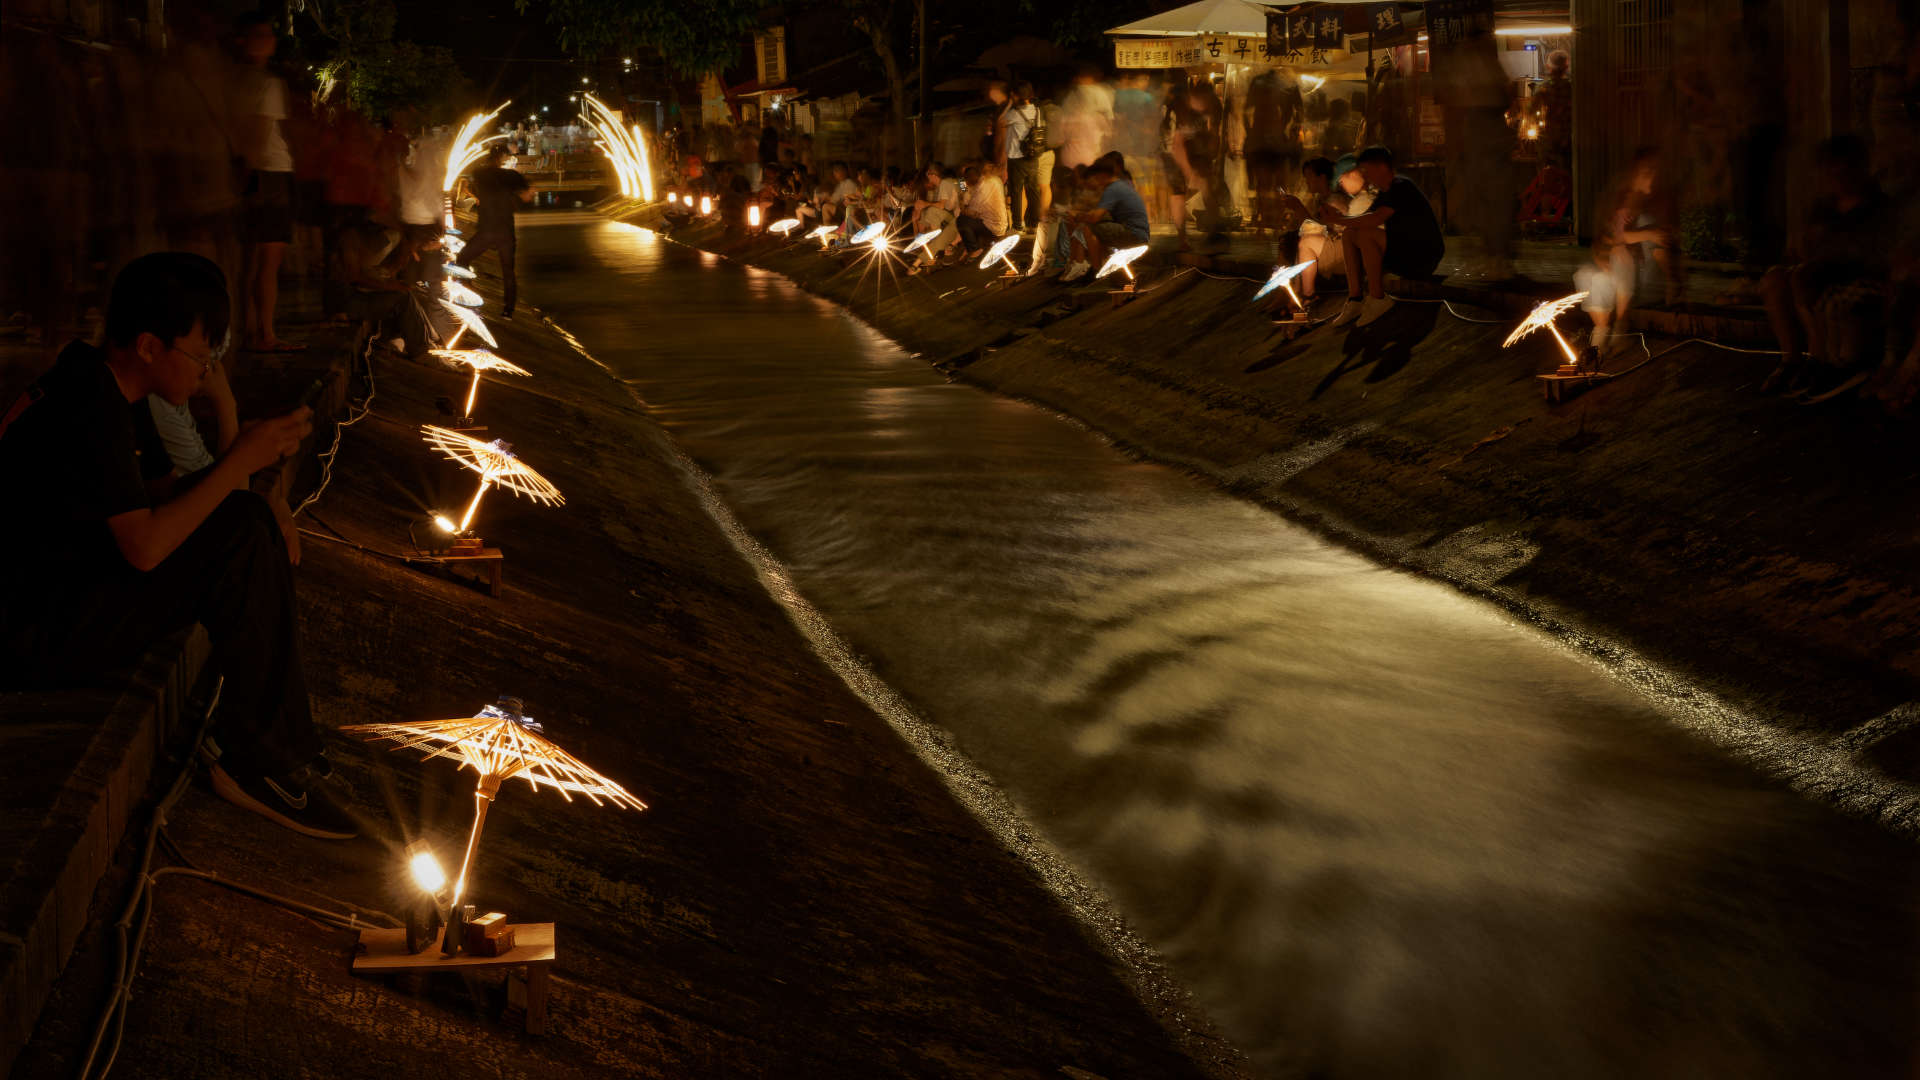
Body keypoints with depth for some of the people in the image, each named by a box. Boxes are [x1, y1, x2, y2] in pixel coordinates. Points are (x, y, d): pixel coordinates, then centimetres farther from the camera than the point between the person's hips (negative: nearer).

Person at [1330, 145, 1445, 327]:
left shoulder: (1401, 187, -17)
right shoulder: (1385, 193, 14)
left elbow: (1375, 219, -28)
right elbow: (1365, 220, 16)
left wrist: (1340, 220, -19)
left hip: (1422, 259, -10)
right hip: (1403, 252, 10)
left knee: (1366, 235, -27)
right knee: (1349, 235, 2)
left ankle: (1377, 299, -20)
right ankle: (1354, 300, -7)